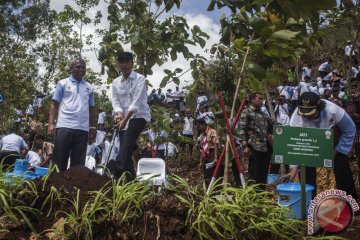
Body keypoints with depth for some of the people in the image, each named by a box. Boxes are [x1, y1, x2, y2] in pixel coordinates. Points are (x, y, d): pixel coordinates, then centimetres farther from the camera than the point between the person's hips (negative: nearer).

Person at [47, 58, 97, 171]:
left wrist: (93, 126, 10)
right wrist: (51, 123, -7)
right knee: (60, 159, -1)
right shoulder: (63, 84, 6)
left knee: (78, 161, 6)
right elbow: (54, 104, 2)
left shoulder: (89, 87, 15)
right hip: (64, 126, -3)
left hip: (83, 128, 3)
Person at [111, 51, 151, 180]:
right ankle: (131, 177, 14)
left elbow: (137, 101, -17)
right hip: (124, 118, 6)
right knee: (127, 149, 4)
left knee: (128, 138, -29)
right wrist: (119, 114, -19)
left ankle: (119, 172, -37)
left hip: (139, 116, -5)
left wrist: (125, 119, -24)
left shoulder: (140, 79, -8)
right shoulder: (116, 82, 8)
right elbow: (115, 100, 3)